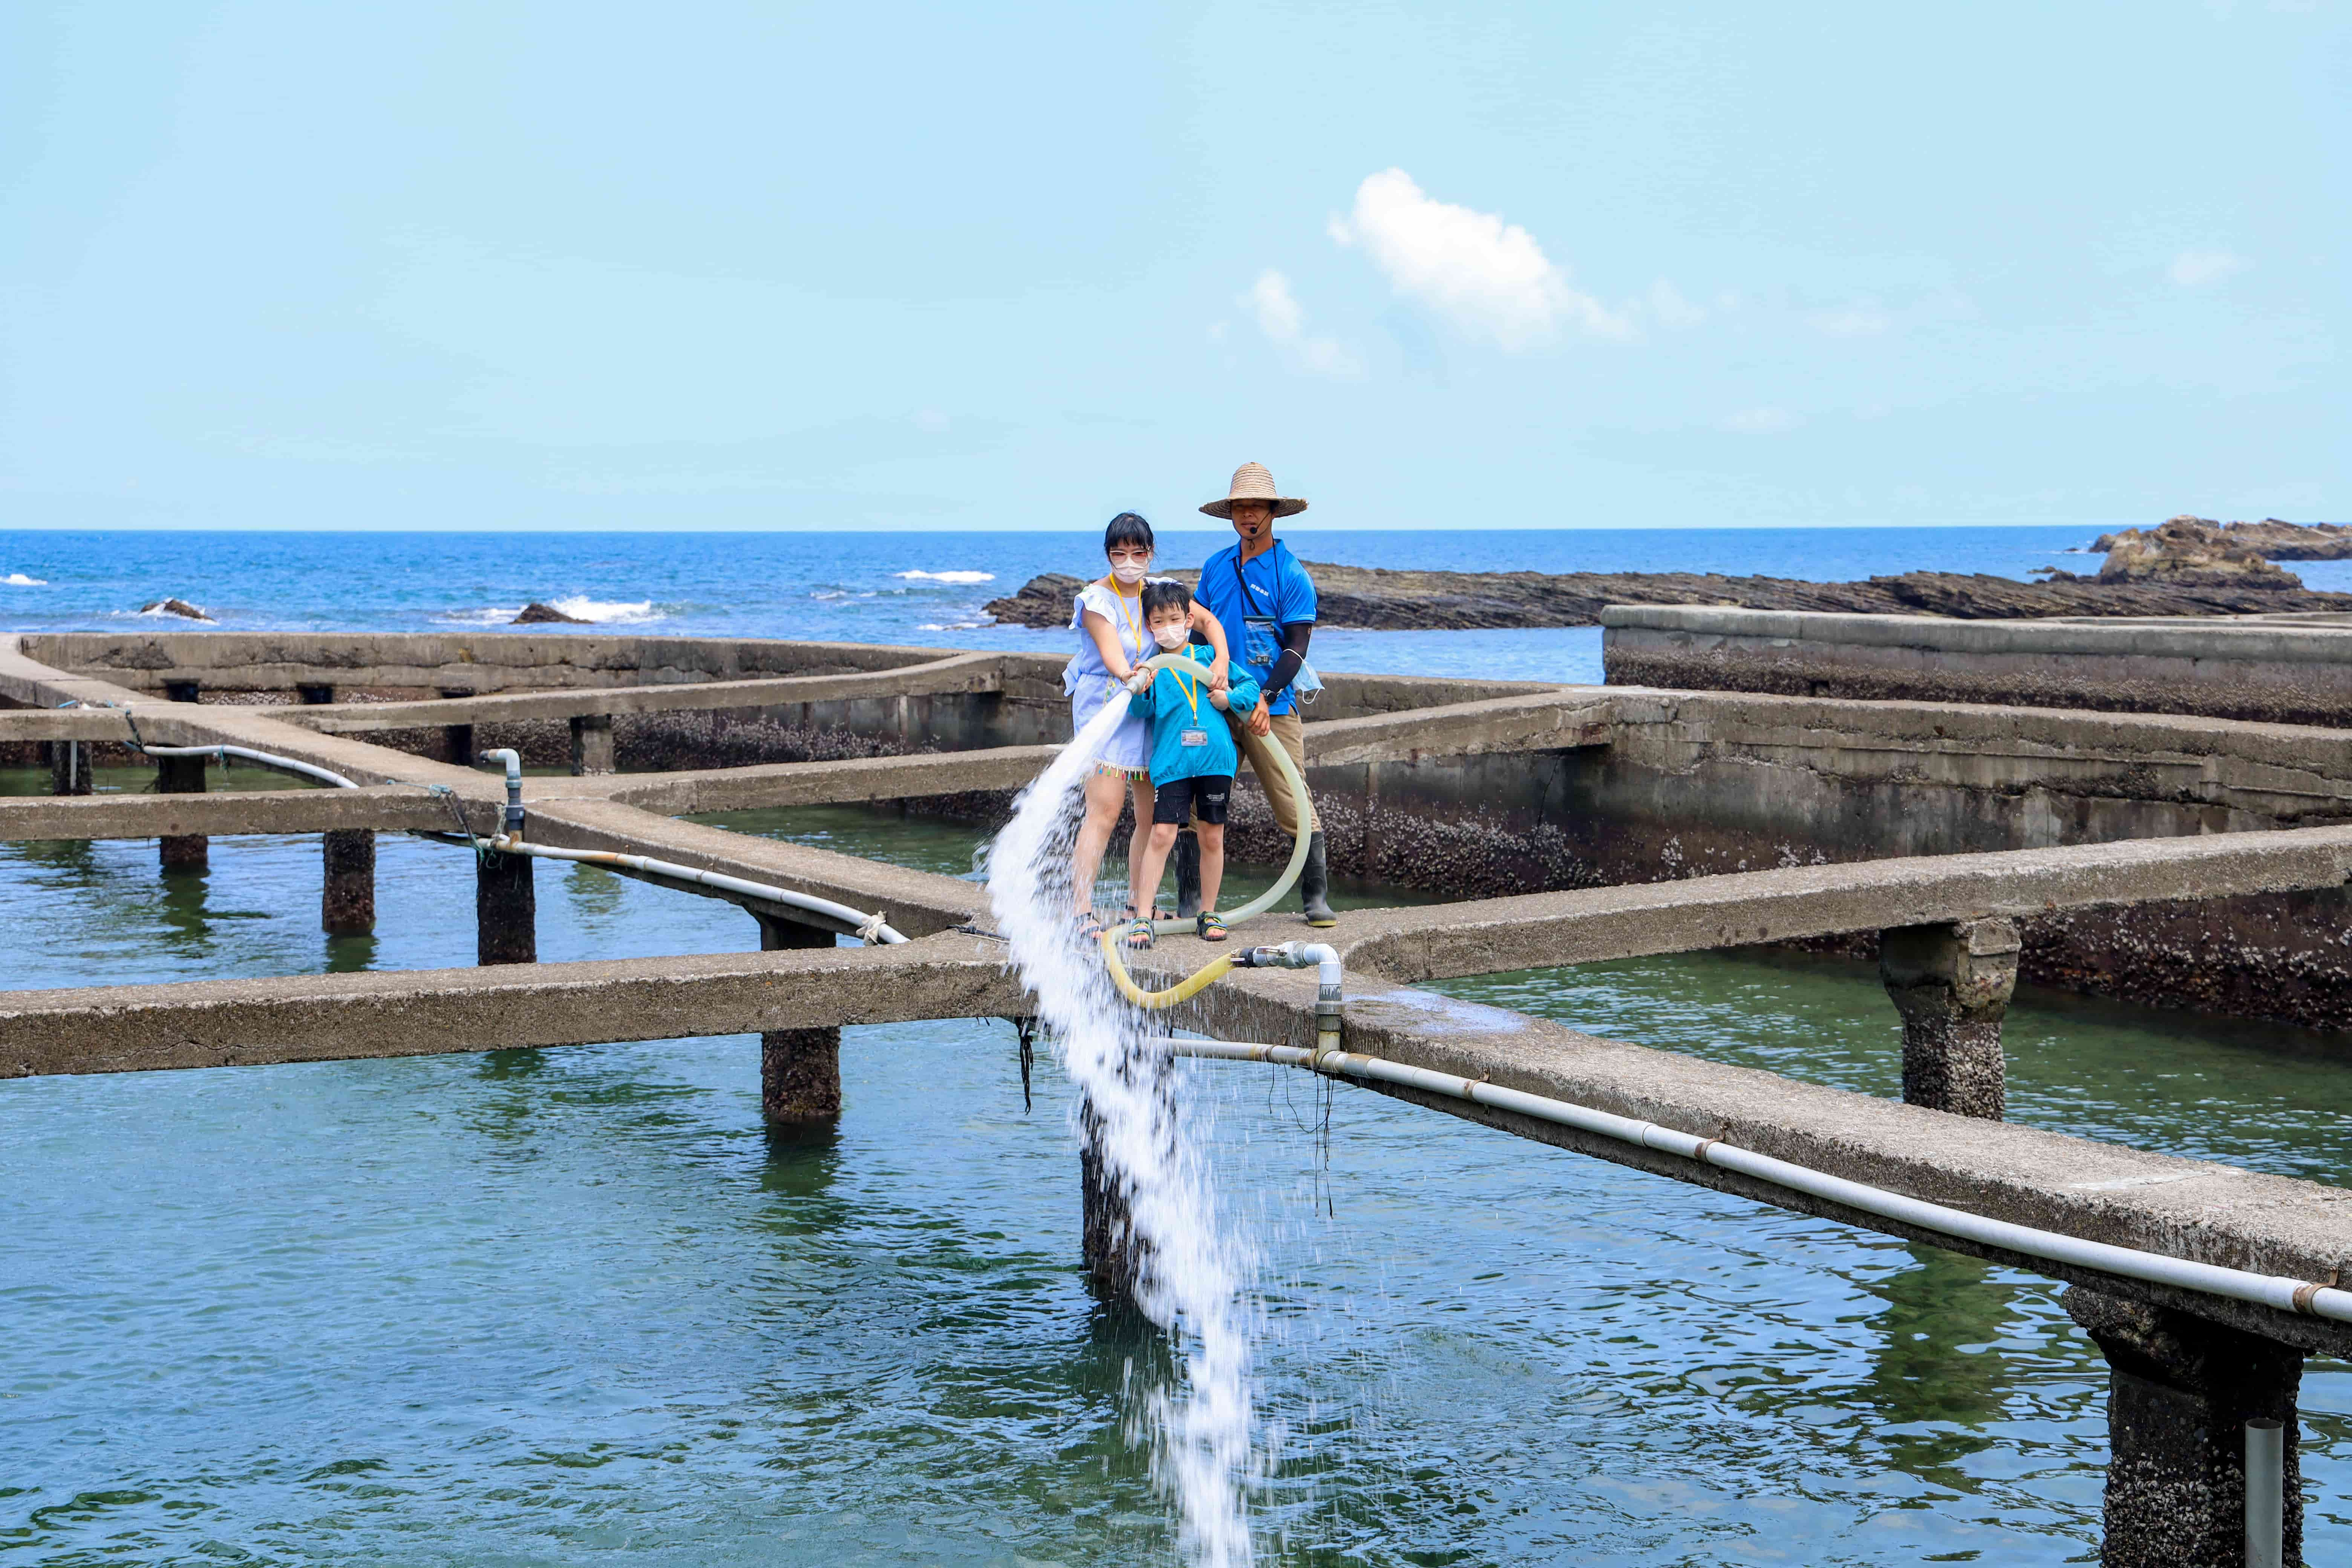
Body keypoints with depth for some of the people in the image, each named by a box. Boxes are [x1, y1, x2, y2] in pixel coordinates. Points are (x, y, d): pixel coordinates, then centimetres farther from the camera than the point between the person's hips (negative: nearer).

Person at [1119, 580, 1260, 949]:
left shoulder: (1208, 655, 11)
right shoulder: (1152, 666, 7)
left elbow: (1251, 687, 14)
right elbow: (1143, 712, -4)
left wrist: (1229, 698, -4)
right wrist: (1140, 692, -24)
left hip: (1215, 758, 2)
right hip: (1171, 763, -2)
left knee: (1212, 836, 8)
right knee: (1161, 835, -10)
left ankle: (1208, 914, 22)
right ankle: (1143, 918, -6)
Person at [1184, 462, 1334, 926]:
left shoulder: (1291, 574, -2)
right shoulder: (1215, 567, 13)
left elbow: (1297, 647, -7)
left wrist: (1265, 697, -19)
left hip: (1271, 709, -4)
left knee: (1295, 806, -6)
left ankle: (1316, 899, 4)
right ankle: (1187, 904, 9)